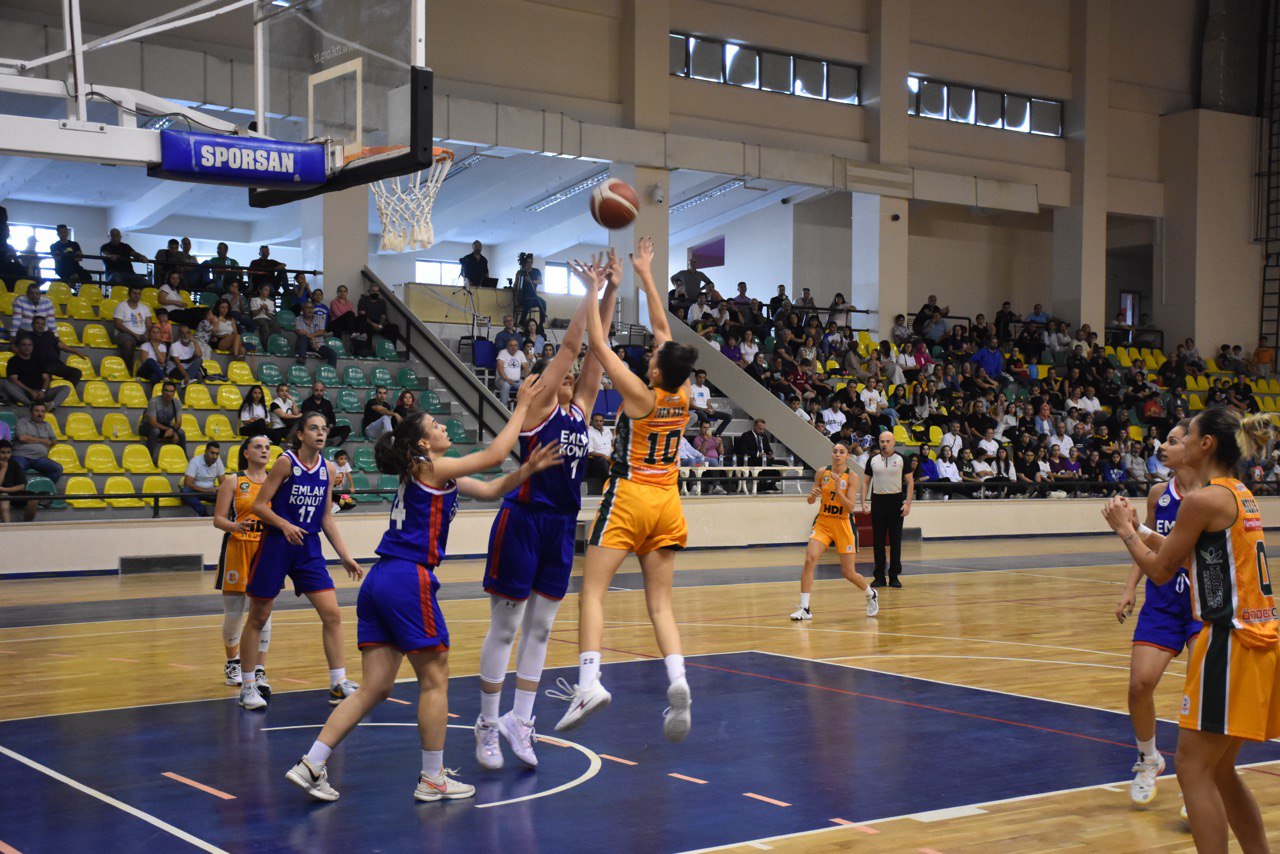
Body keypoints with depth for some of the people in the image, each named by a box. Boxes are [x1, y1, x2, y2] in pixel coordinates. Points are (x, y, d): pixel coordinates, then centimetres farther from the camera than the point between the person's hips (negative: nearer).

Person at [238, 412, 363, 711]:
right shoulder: (286, 462, -10)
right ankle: (248, 685, 16)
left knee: (332, 614, -3)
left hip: (309, 547, 5)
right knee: (258, 618, 4)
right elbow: (259, 505, -10)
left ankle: (338, 684, 5)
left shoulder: (327, 469, 5)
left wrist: (345, 557, 9)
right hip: (276, 544, -5)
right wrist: (285, 525, -27)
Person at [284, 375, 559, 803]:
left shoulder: (435, 475, 21)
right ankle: (432, 779, 10)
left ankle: (311, 764, 2)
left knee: (376, 687, 8)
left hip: (380, 581, 9)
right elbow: (494, 454, -6)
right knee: (435, 679, 3)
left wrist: (528, 469, 9)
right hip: (408, 579, -9)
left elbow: (490, 489, 22)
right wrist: (522, 406, 3)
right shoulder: (431, 468, -4)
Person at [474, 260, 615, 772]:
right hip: (523, 521, -7)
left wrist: (613, 291, 2)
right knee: (505, 627, 1)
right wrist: (592, 288, -8)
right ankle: (488, 724, 9)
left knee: (540, 628, 9)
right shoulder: (539, 406, -6)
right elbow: (570, 342, -10)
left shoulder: (579, 409, 11)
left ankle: (519, 720, 16)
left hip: (561, 525, 7)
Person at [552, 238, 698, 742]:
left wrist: (593, 292, 2)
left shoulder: (641, 396, -12)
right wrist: (646, 275, 19)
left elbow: (599, 346, -7)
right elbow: (662, 328, 12)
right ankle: (677, 680, -16)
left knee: (592, 592, -5)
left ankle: (589, 682, -22)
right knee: (660, 603, 6)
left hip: (629, 498, -6)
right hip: (667, 504, 6)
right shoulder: (683, 397, 2)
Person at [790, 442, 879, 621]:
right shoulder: (822, 472, 0)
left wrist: (838, 490, -28)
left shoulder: (852, 476, -8)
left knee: (849, 573, 4)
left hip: (843, 525, -2)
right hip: (822, 522, 2)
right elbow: (810, 501, 8)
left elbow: (851, 508, -14)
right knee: (809, 559, -22)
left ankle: (871, 594, 36)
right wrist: (813, 495, -15)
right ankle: (804, 608, -18)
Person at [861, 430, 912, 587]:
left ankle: (894, 576, 9)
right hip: (878, 501, 2)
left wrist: (908, 503, -7)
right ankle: (879, 577, 10)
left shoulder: (901, 459, 1)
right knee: (878, 541, 3)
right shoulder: (872, 460, 6)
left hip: (896, 500, -2)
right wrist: (863, 502, 0)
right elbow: (866, 481, 11)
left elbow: (910, 482, 2)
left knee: (895, 540, 2)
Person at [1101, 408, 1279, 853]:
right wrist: (1137, 527, 23)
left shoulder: (1204, 499, -14)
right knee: (1219, 770, 18)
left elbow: (1160, 569, -6)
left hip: (1230, 642, -9)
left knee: (1193, 767, -3)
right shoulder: (1241, 495, 14)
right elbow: (1185, 552, 22)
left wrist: (1124, 529, 7)